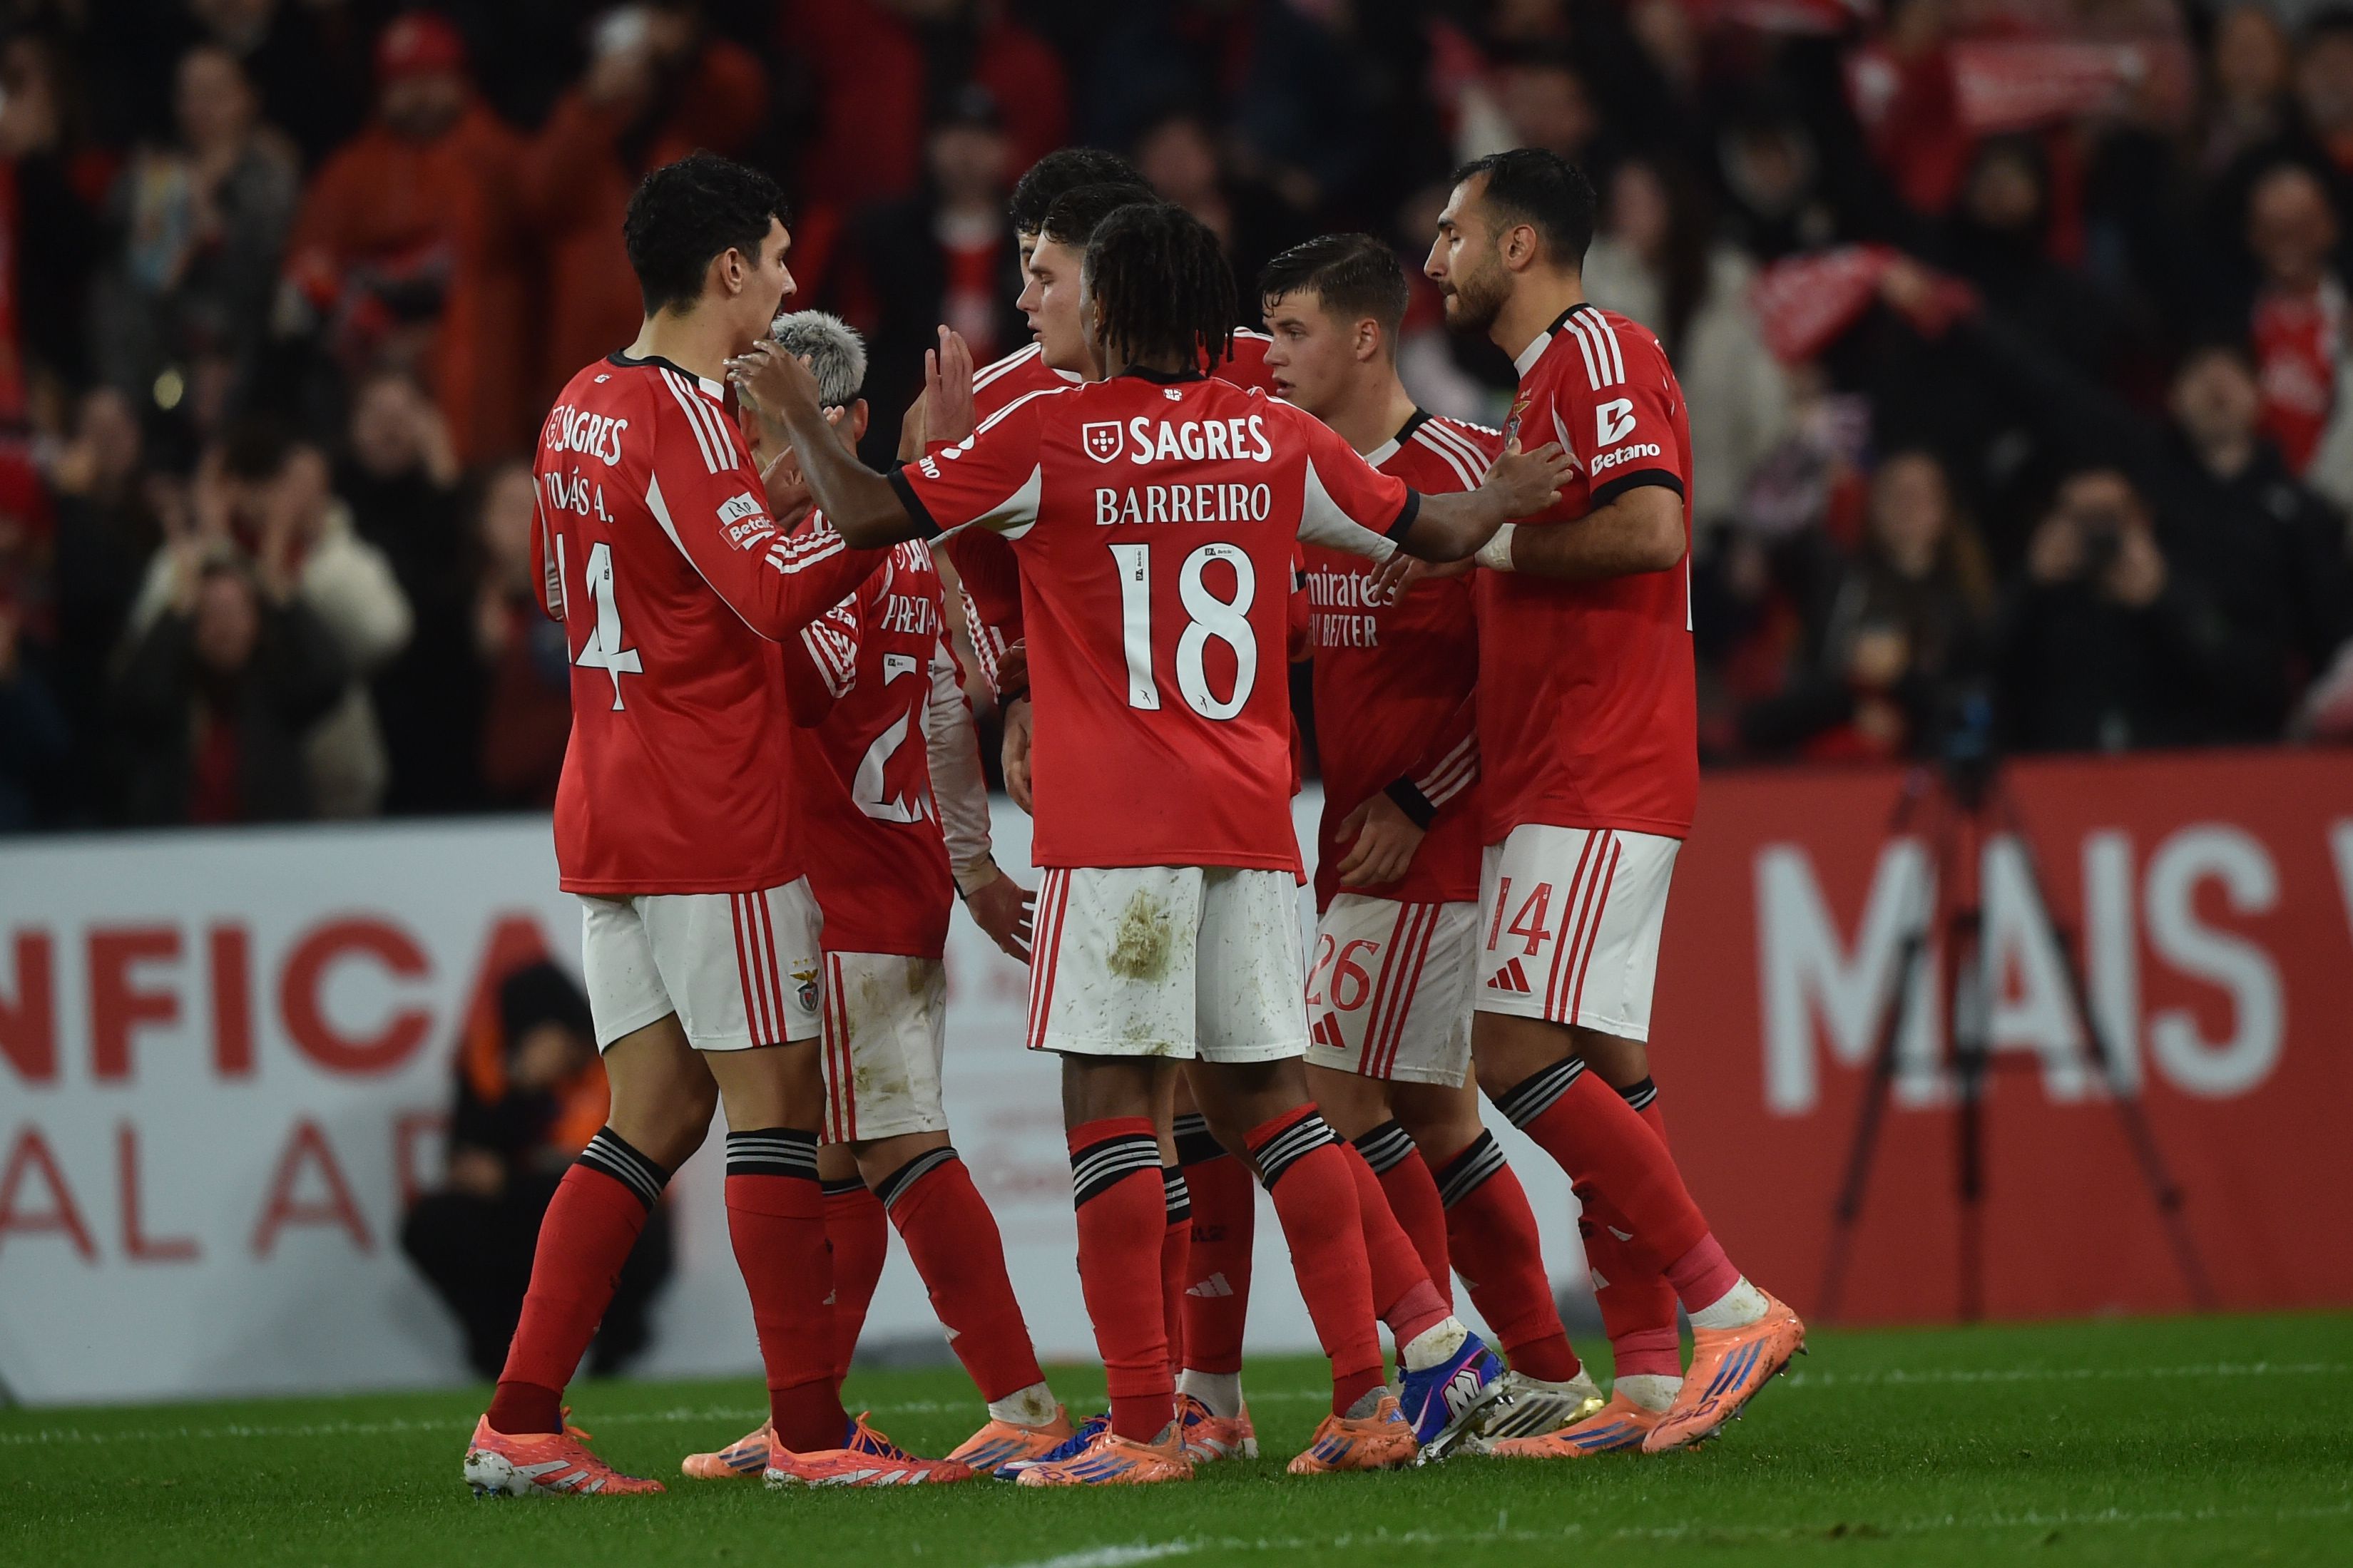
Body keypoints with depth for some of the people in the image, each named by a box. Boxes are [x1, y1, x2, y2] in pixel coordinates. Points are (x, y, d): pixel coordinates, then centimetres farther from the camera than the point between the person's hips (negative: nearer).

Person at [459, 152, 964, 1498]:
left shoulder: (580, 412, 12)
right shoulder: (683, 419, -15)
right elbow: (781, 594, -26)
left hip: (609, 816, 9)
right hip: (717, 822, -9)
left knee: (655, 1112, 10)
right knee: (778, 1098, -4)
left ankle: (519, 1423, 5)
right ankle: (811, 1429, -3)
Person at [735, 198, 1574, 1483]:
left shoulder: (1050, 438, -4)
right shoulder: (1276, 441, 9)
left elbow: (871, 516, -5)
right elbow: (1435, 533, 20)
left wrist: (797, 413, 13)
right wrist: (1509, 498, 43)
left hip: (1115, 825, -5)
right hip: (1253, 821, 5)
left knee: (1108, 1099, -3)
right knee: (1261, 1095, 12)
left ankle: (1143, 1424, -8)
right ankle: (1382, 1387, 6)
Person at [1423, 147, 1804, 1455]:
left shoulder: (1595, 356, -11)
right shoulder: (1557, 372, 22)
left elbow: (1649, 528, -25)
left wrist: (1490, 544, -14)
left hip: (1593, 785, -10)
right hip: (1567, 786, 10)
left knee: (1521, 1052, -15)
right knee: (1598, 1073, 6)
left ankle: (1734, 1310, -16)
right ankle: (1643, 1381, 4)